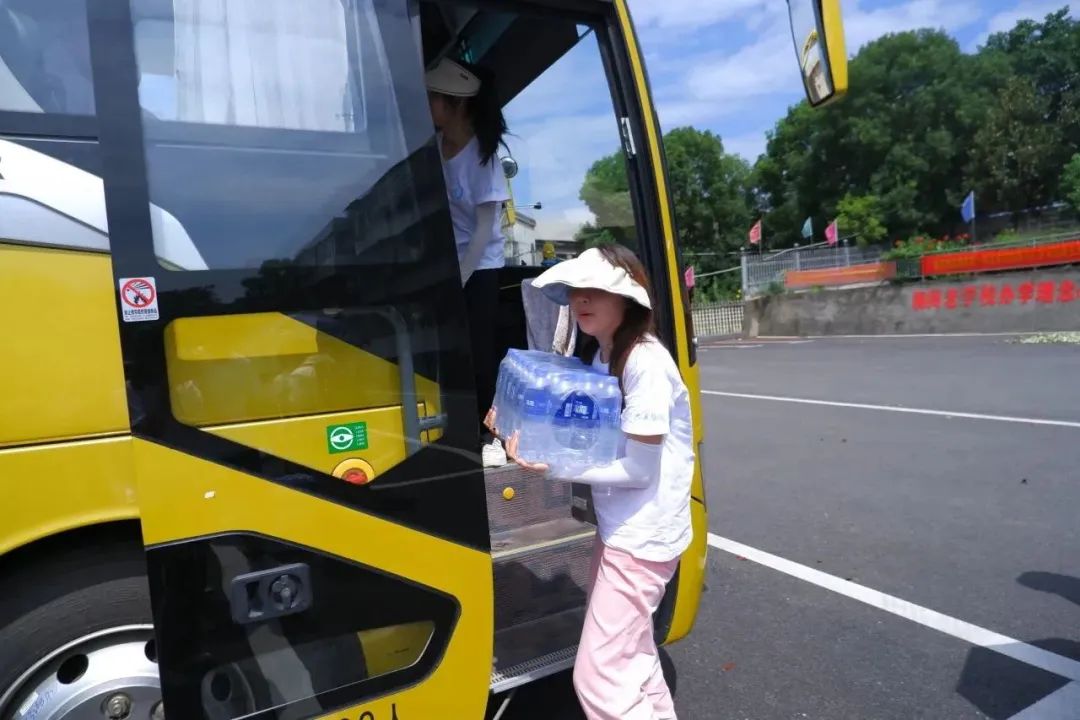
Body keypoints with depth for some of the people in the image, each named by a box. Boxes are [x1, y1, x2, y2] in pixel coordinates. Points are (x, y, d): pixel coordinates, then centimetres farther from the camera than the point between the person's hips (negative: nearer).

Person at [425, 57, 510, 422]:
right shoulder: (432, 144, -2)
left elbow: (484, 230, -15)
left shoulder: (482, 156, -14)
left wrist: (458, 283, -16)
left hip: (478, 268, -4)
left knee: (478, 354, -1)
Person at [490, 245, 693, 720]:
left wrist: (553, 466, -25)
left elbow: (639, 469, -21)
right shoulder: (598, 356, 5)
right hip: (620, 531, 9)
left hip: (642, 537, -9)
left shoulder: (646, 361, -22)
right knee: (632, 656, 24)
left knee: (598, 678, -1)